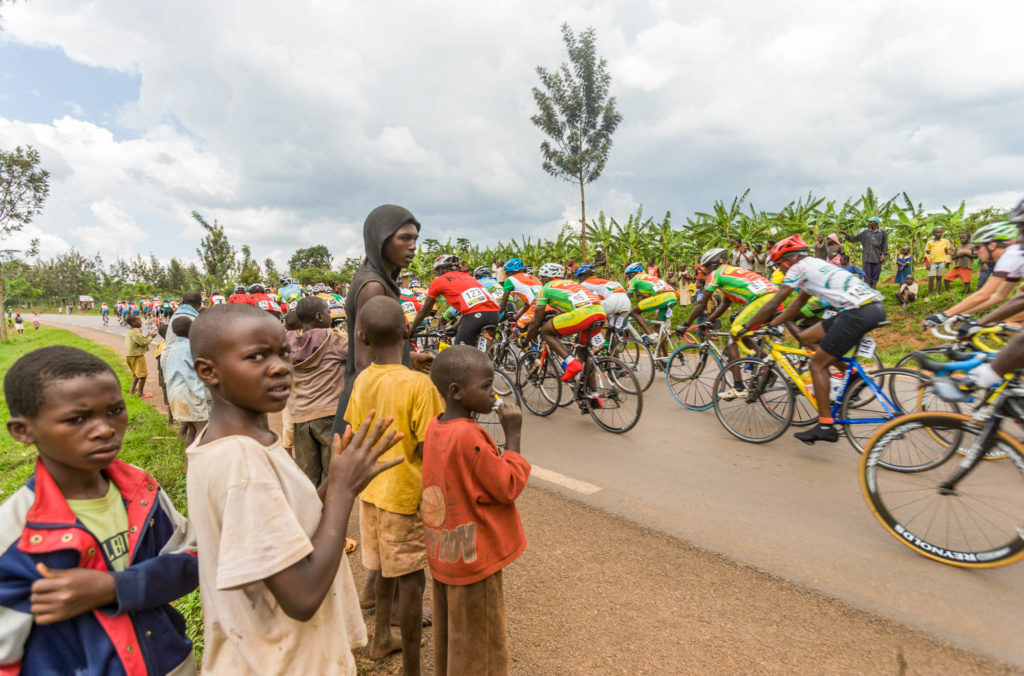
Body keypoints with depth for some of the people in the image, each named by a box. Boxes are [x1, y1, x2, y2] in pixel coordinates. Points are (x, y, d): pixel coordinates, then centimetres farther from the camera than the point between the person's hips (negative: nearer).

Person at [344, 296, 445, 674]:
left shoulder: (362, 381, -3)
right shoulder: (418, 384, -22)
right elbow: (427, 452, -20)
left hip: (372, 491, 7)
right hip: (405, 495, -7)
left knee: (385, 569, 25)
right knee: (411, 582, 8)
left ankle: (381, 638, 44)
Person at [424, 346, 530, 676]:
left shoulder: (434, 427, -3)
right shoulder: (469, 437, -29)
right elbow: (509, 487, -22)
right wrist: (513, 434, -19)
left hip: (444, 554, 8)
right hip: (474, 559, -8)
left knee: (449, 636, 26)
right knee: (480, 649, 14)